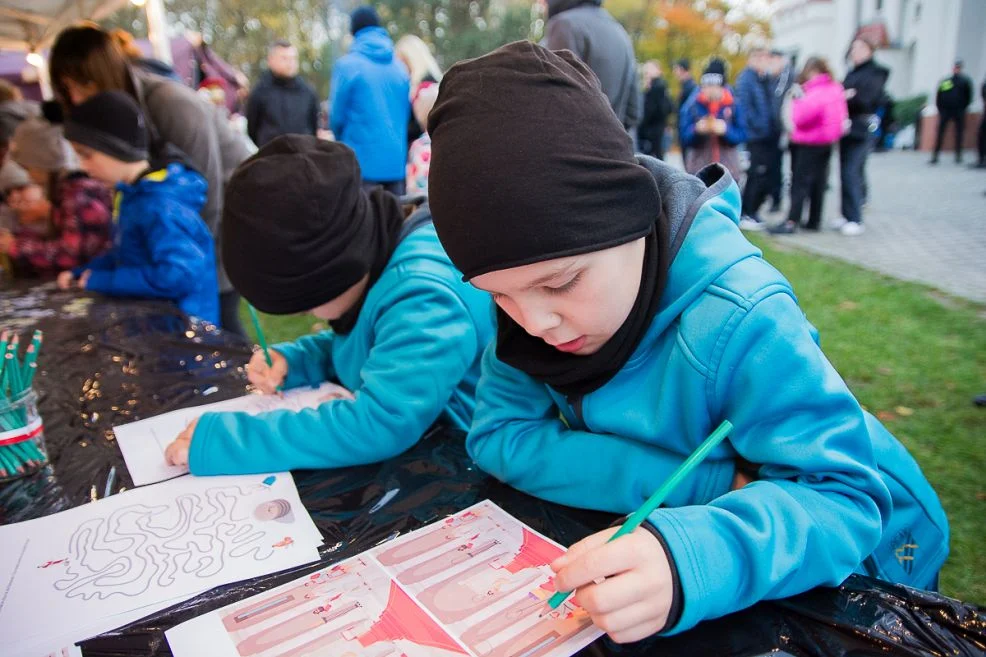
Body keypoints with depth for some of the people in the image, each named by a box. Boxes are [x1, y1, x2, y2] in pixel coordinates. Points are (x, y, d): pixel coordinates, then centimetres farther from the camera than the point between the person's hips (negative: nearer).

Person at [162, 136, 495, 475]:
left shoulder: (423, 295, -29)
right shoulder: (371, 259, -2)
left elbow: (381, 423, -37)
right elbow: (358, 343, 14)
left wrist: (225, 441, -28)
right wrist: (291, 360, -4)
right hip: (419, 453, 7)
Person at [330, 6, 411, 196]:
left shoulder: (347, 65, -4)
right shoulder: (400, 66, 9)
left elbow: (337, 116, 0)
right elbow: (407, 114, 14)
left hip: (362, 161, -4)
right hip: (396, 161, 4)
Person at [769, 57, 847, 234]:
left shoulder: (815, 93, -20)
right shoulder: (836, 89, 9)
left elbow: (801, 118, -22)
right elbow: (843, 116, 16)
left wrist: (798, 100, -10)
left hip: (809, 144, -9)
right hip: (827, 141, 9)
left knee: (800, 183, -7)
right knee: (819, 182, 12)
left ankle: (792, 222, -10)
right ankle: (814, 221, 18)